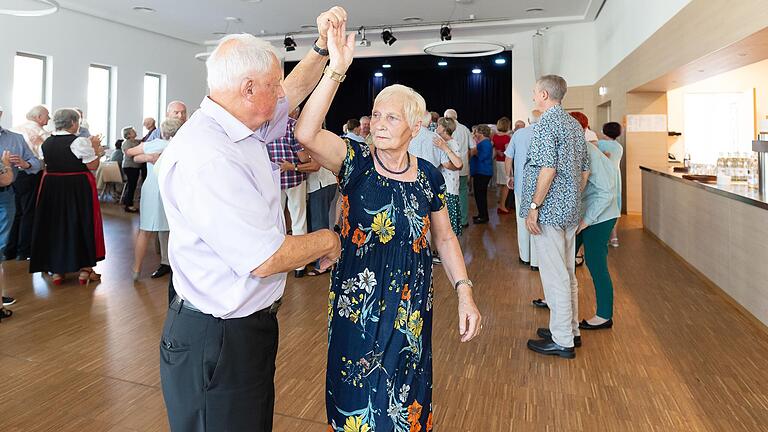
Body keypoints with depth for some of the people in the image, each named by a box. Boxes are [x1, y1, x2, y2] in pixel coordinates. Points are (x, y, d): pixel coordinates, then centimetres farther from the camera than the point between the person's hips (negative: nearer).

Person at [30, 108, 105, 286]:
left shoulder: (46, 143, 6)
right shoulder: (80, 142, -13)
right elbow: (92, 166, -13)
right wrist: (95, 148, 0)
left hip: (51, 188, 5)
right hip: (78, 188, -5)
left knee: (54, 225, 13)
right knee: (82, 224, 6)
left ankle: (56, 270, 17)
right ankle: (85, 269, 11)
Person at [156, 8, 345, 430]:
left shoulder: (244, 130, 2)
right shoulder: (206, 158, -28)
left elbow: (295, 91, 22)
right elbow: (265, 259, -28)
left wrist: (322, 47, 13)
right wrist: (326, 241, -12)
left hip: (250, 322, 9)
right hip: (217, 341, -9)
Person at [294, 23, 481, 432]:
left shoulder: (429, 176, -3)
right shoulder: (356, 161, -9)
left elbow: (444, 237, 5)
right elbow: (306, 133, -28)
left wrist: (464, 292, -3)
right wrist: (336, 70, -33)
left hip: (410, 304, 2)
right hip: (357, 301, -1)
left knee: (404, 395, 19)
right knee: (358, 398, 14)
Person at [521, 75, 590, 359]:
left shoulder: (546, 124, -13)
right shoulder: (575, 125, 14)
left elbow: (548, 169, -22)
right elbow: (585, 170, 17)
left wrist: (534, 206, -18)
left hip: (549, 210, -9)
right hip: (570, 210, 9)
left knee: (554, 276, -2)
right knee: (568, 273, 17)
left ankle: (562, 341, 7)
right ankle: (570, 330, 29)